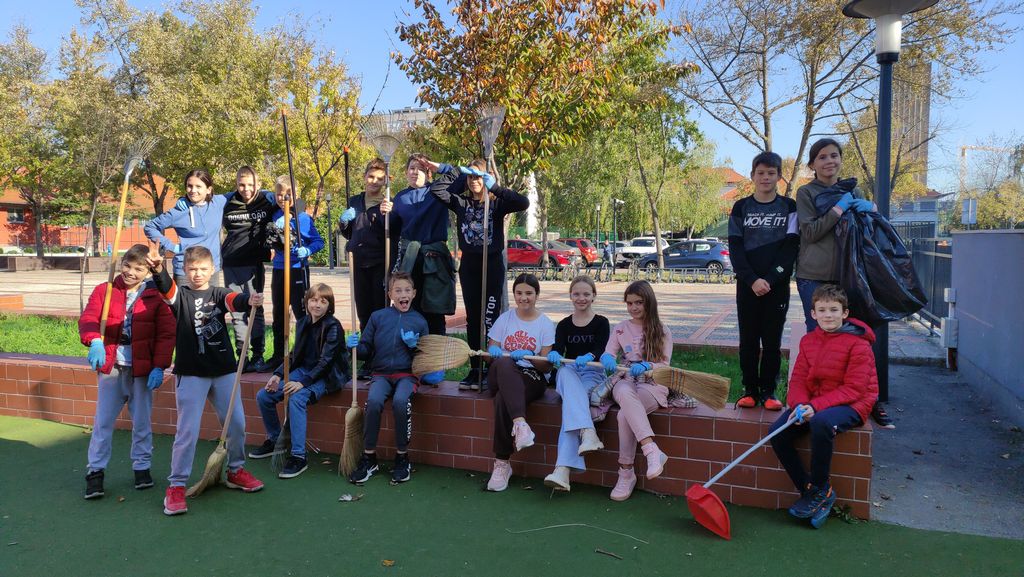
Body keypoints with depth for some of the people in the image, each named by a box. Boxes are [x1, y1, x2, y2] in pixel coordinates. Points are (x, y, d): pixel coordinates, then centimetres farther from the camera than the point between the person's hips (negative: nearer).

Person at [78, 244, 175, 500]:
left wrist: (159, 366, -12)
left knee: (142, 422, 10)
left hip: (142, 370, -1)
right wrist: (95, 342, -29)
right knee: (103, 422, 6)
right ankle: (95, 471, 17)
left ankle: (142, 466, 25)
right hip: (110, 367, 1)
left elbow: (166, 334, -4)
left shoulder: (156, 297, -1)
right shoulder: (104, 291, 3)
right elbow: (88, 319, -8)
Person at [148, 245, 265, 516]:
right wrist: (158, 271, -46)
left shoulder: (218, 294, 5)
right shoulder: (180, 295, 0)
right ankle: (176, 485, 9)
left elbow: (234, 300, -17)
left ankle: (236, 470, 29)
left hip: (224, 370, 3)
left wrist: (249, 300, -41)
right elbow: (166, 289, -23)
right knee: (187, 430, -4)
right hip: (191, 373, -3)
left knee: (236, 423, 9)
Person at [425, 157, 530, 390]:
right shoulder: (461, 202, 7)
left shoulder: (497, 203, -3)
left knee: (490, 320, -5)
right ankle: (475, 370, 15)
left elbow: (523, 203, -20)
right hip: (468, 265, 4)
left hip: (492, 265, -4)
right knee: (472, 320, 8)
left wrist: (495, 187, -22)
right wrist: (453, 171, -5)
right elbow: (436, 189, -1)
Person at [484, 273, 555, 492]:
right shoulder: (505, 318, 13)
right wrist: (493, 352, -14)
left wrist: (529, 357, -19)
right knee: (504, 364, -37)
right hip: (501, 376, 2)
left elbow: (546, 366, 1)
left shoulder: (546, 324, 6)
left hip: (532, 377, -1)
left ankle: (502, 463, -27)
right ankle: (520, 423, -53)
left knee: (503, 399, -35)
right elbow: (490, 353, 10)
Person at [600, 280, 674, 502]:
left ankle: (626, 473, -24)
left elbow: (664, 365, -1)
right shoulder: (620, 329, 13)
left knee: (625, 414, -34)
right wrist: (608, 359, -22)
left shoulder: (661, 331, 6)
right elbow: (607, 354, 3)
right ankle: (652, 452, -40)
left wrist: (645, 366, -22)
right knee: (625, 393, -37)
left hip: (652, 384, -2)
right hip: (625, 381, 2)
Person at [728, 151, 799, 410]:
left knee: (772, 341, 4)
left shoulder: (789, 207, 5)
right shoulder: (741, 208, 6)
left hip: (778, 285, 0)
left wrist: (770, 279, -13)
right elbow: (735, 247, -1)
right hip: (747, 285, 1)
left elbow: (791, 247, -3)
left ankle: (768, 391, 13)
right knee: (748, 340, 4)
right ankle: (750, 390, 13)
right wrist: (752, 280, -13)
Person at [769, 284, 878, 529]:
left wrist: (816, 406, -26)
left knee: (821, 422, -38)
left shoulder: (858, 343, -10)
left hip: (851, 405, -6)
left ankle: (820, 490, -15)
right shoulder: (808, 341, 8)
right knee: (777, 432, -17)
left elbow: (853, 389, -15)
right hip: (813, 404, 6)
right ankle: (808, 491, -3)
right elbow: (798, 380, 6)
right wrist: (799, 404, -17)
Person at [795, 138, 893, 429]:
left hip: (847, 274, 3)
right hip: (815, 277, -3)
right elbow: (810, 232, -9)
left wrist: (869, 208, -5)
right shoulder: (806, 192, 2)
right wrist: (840, 207, -15)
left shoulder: (853, 191, 15)